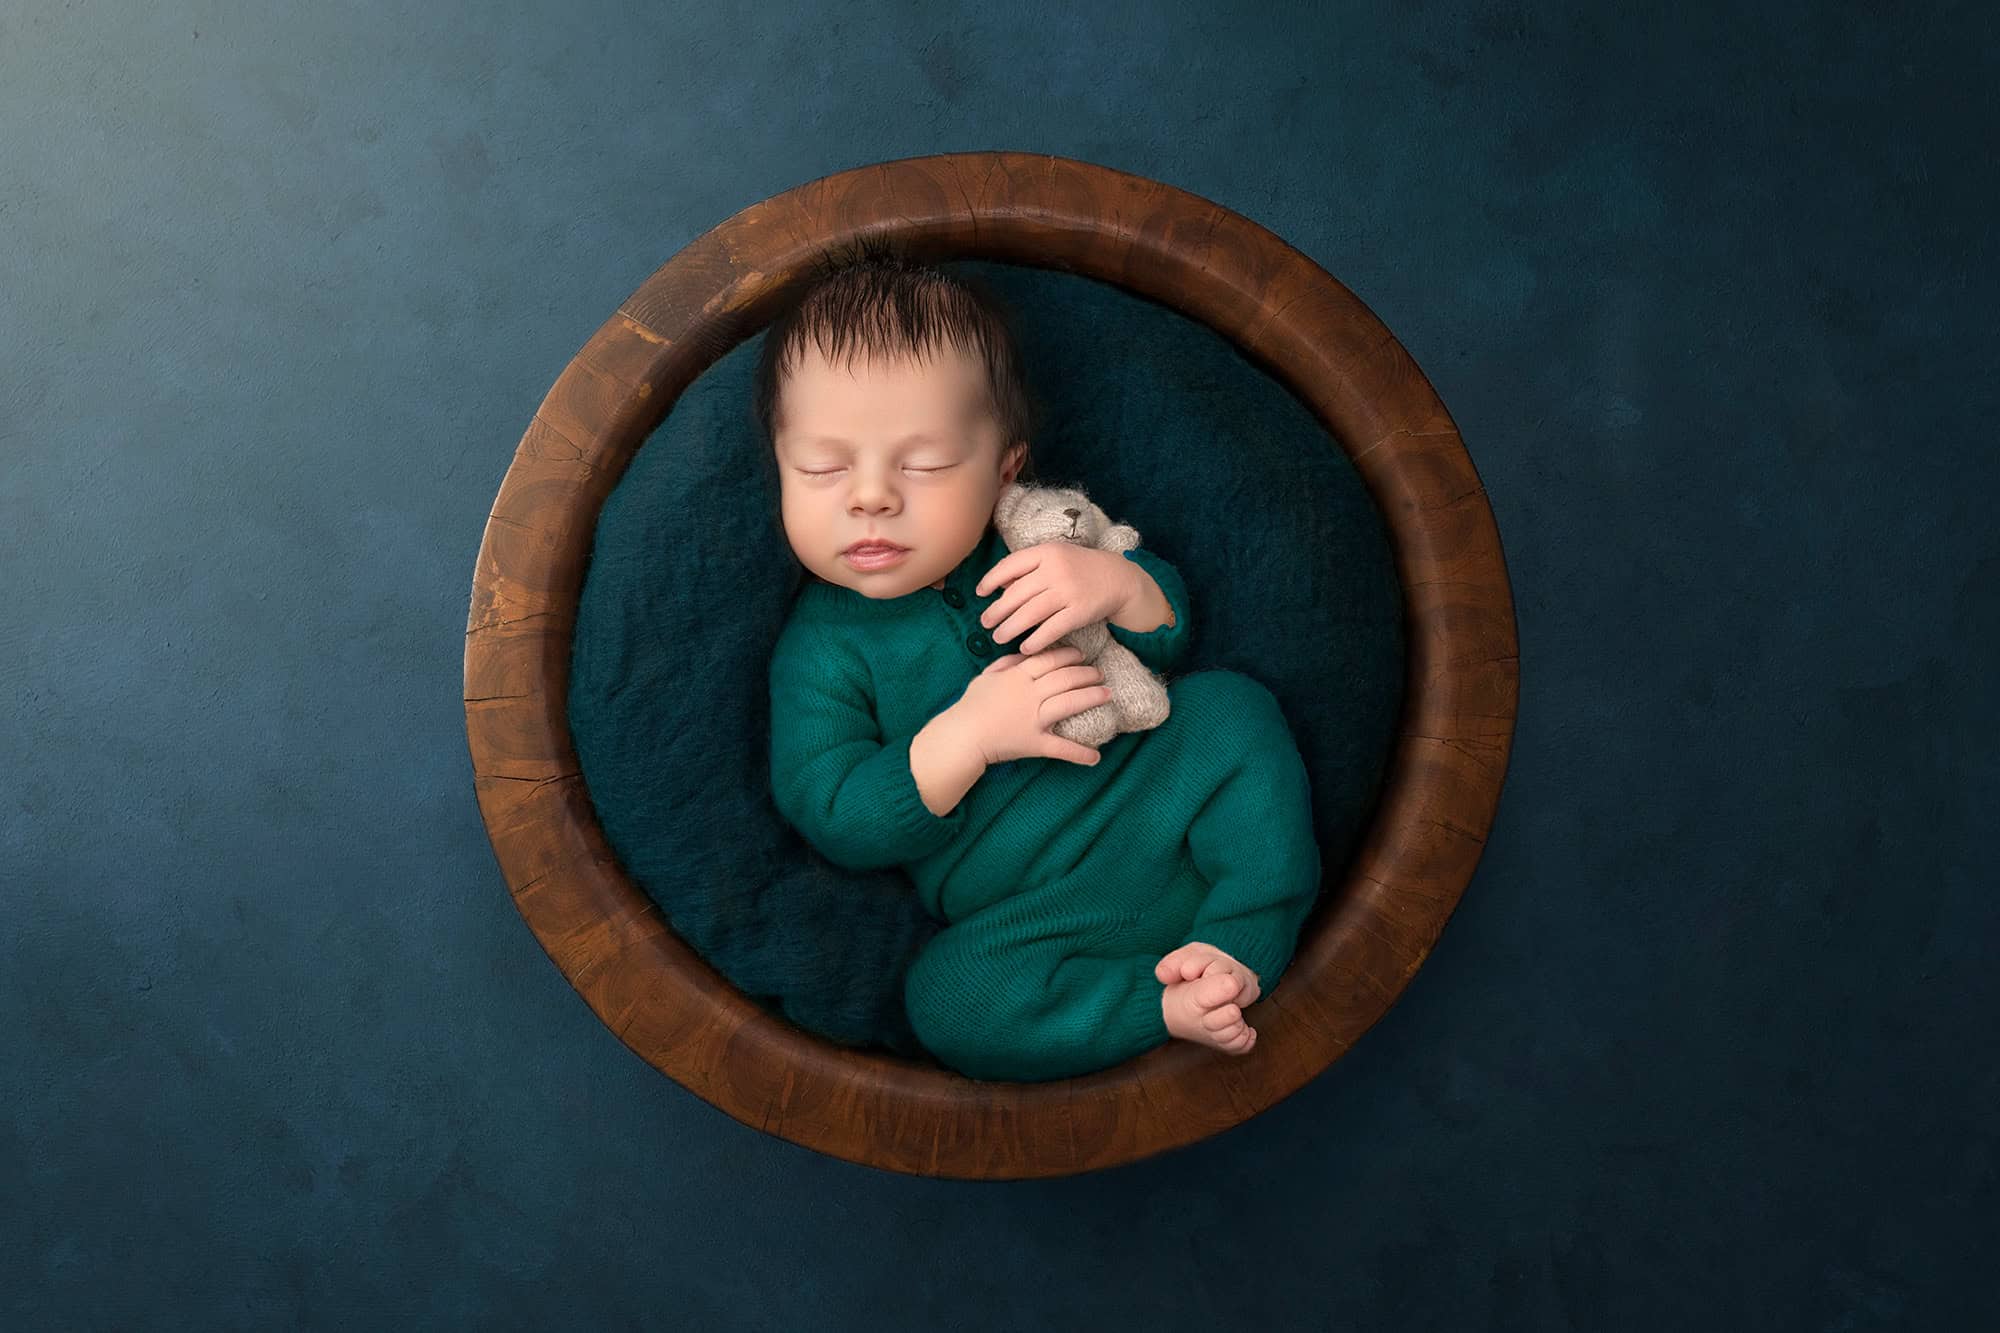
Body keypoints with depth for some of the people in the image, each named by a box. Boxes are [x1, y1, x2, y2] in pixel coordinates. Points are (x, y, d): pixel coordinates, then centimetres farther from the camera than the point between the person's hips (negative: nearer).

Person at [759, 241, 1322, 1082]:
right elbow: (830, 820, -12)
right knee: (947, 998, -28)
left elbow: (1170, 638, 6)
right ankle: (1167, 1006, -19)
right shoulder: (823, 647, -5)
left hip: (1163, 804, 4)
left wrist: (1122, 585, -19)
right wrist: (966, 735, -26)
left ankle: (1243, 956, -18)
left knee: (1232, 710, -16)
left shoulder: (1037, 542, 3)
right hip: (1020, 913, -3)